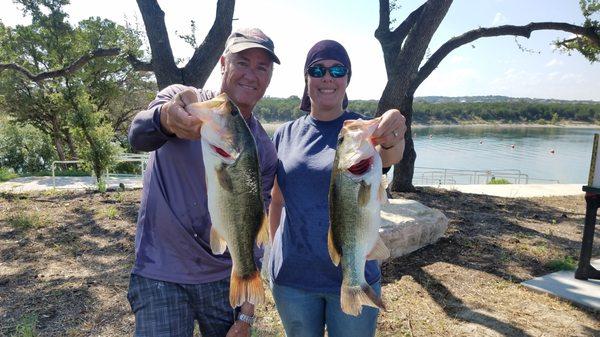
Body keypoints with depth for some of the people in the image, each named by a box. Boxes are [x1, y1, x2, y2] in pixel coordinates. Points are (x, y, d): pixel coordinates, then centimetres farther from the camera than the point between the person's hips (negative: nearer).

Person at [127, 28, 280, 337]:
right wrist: (167, 117, -52)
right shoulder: (179, 99, -7)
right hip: (159, 276, -2)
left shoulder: (265, 152, -1)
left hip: (225, 279, 3)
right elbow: (139, 135, -29)